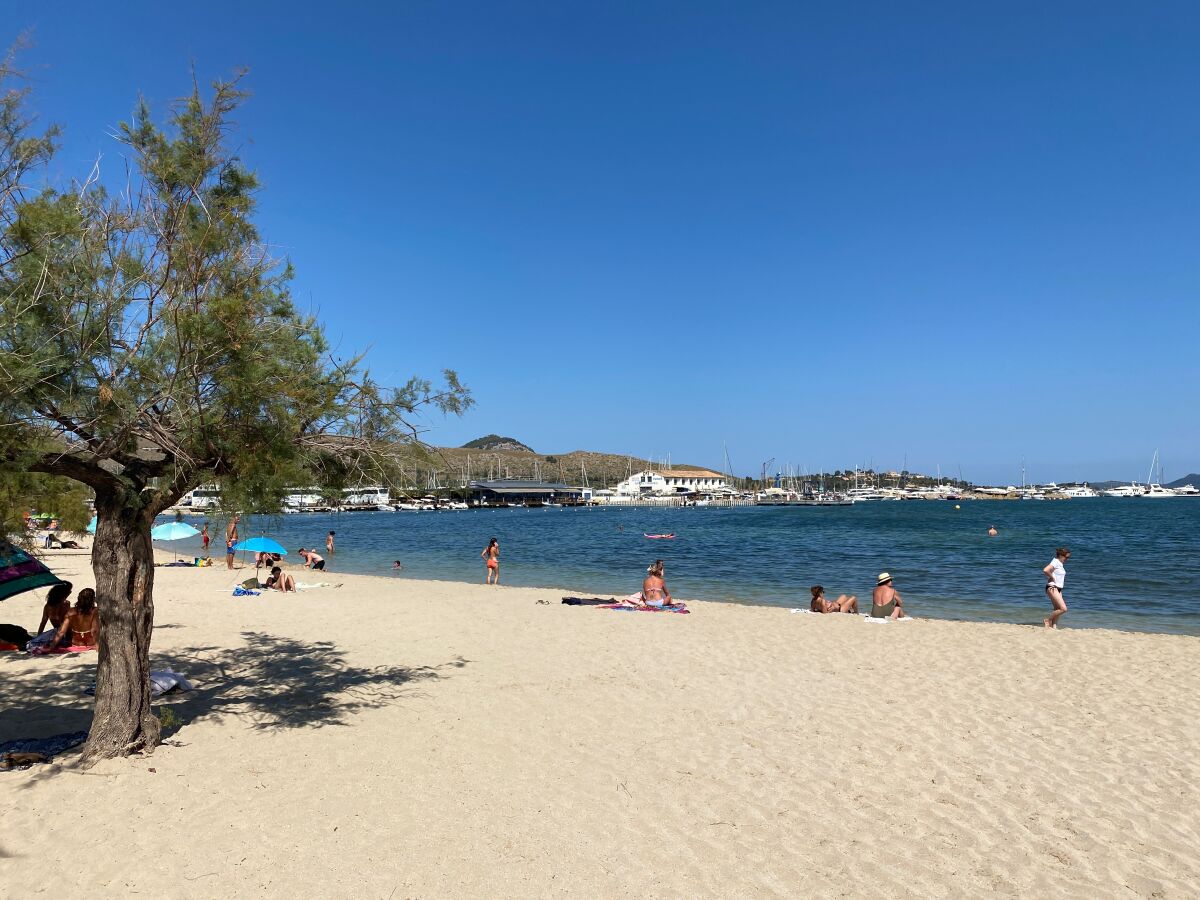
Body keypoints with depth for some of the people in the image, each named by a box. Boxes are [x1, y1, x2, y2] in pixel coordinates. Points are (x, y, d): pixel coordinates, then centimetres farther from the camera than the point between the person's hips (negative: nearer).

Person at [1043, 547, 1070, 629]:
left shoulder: (1060, 564, 15)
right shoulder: (1055, 562, -14)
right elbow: (1045, 570, -30)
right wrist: (1052, 578, -15)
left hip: (1058, 589, 10)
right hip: (1052, 588, -10)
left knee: (1057, 610, 6)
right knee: (1063, 608, -15)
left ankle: (1054, 626, 7)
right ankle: (1047, 620, -2)